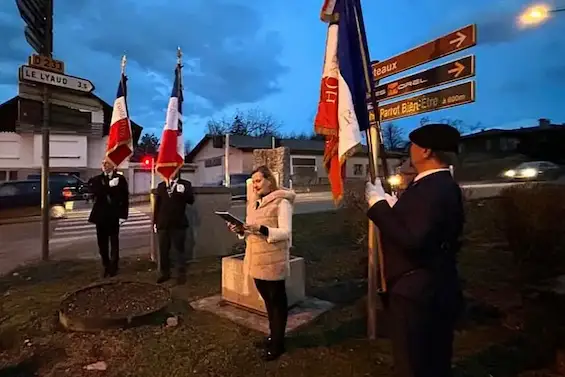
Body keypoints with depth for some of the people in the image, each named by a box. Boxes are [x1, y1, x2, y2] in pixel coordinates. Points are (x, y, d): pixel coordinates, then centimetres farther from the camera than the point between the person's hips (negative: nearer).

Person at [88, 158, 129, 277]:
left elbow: (125, 196, -1)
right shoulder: (96, 179, 7)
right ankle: (106, 266, 20)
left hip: (113, 215, -3)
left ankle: (113, 266, 12)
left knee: (114, 242, 2)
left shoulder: (120, 179, 1)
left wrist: (123, 212, -9)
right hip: (101, 215, 3)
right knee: (102, 243, 8)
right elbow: (95, 191, -13)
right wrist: (109, 185, -24)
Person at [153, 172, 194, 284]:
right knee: (163, 251, 10)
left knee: (179, 250, 3)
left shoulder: (185, 184, 1)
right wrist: (155, 222, 7)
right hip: (163, 224, 4)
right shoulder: (161, 186, 11)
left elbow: (191, 200, -10)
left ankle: (181, 274, 11)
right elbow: (157, 205, 11)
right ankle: (164, 273, 22)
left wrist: (183, 192, -27)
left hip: (178, 224, -3)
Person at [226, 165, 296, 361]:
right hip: (256, 259, 8)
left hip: (273, 261, -8)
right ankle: (273, 335, 37)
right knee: (267, 298, 20)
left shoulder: (281, 202, -12)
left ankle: (278, 342, 22)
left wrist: (262, 229, -31)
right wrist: (240, 230, -4)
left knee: (277, 299, 8)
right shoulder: (254, 202, 12)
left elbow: (286, 232, -19)